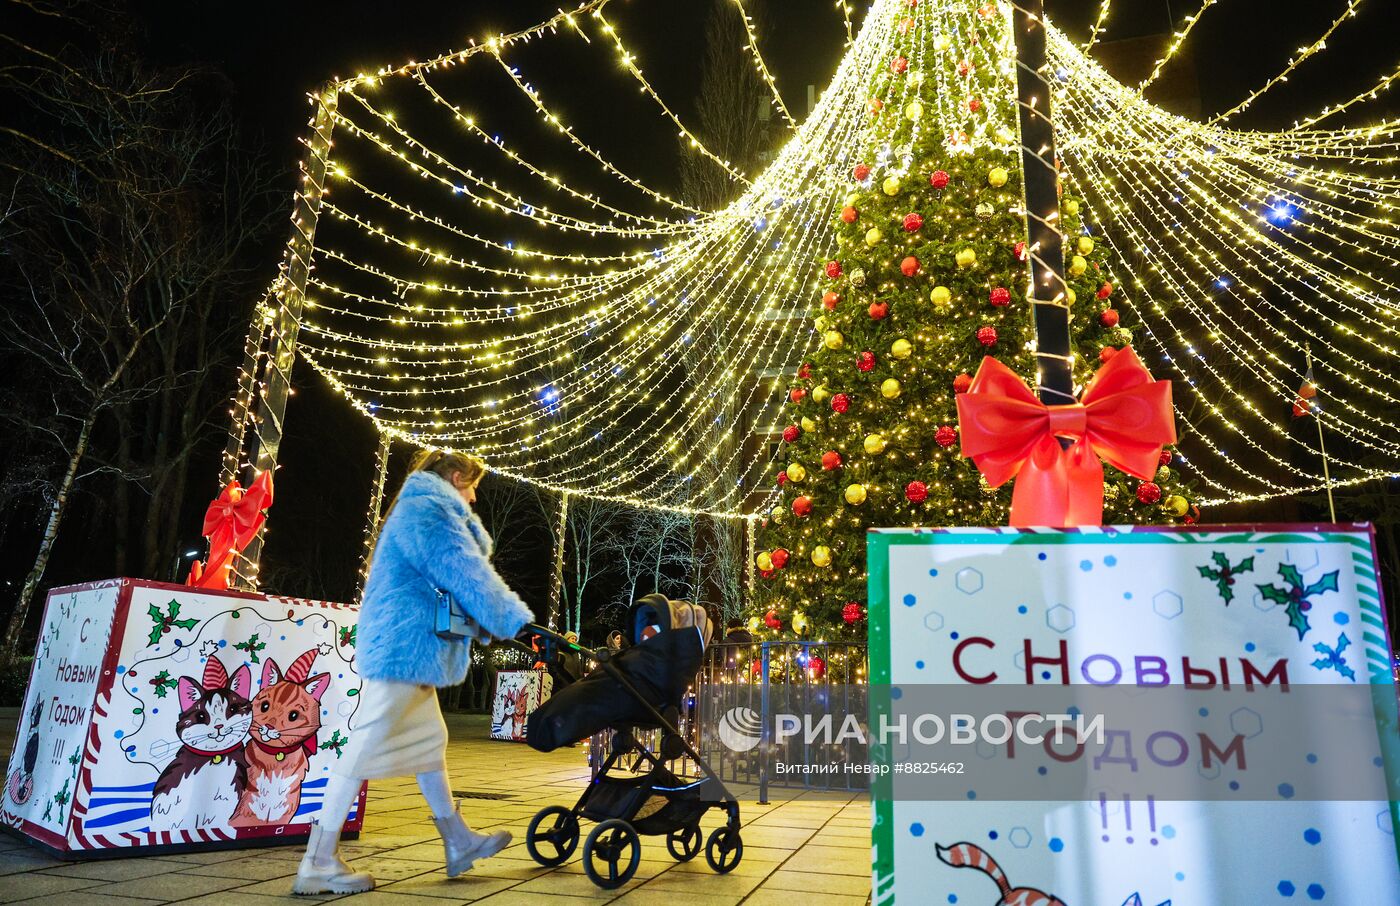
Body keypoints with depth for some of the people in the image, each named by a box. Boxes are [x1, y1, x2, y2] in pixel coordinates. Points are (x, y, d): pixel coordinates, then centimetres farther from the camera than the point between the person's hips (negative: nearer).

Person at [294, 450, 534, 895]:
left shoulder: (421, 510, 22)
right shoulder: (429, 510, -12)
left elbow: (443, 584, 21)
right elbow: (466, 575, -17)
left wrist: (483, 625, 13)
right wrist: (514, 620, -11)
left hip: (406, 645, 11)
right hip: (403, 646, -11)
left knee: (429, 742, 14)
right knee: (365, 749, -6)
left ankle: (459, 841, 23)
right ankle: (317, 865, 2)